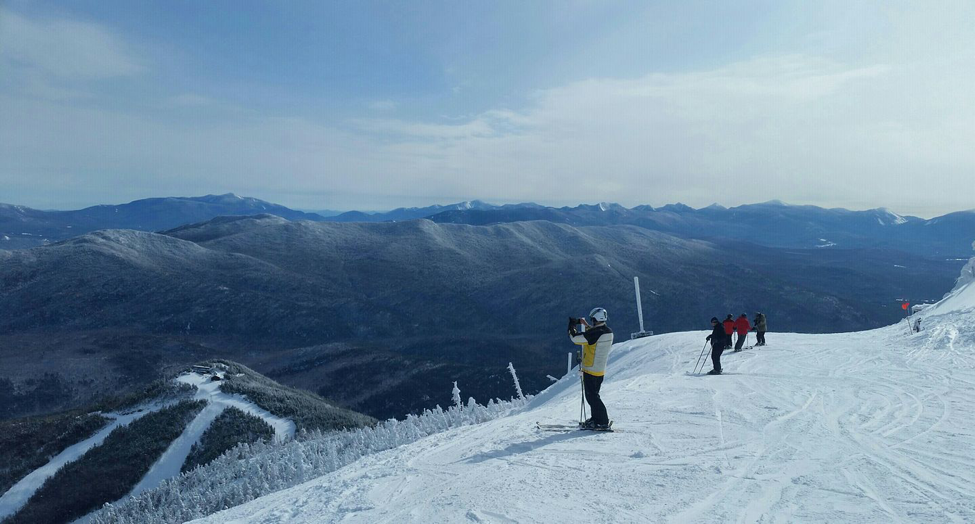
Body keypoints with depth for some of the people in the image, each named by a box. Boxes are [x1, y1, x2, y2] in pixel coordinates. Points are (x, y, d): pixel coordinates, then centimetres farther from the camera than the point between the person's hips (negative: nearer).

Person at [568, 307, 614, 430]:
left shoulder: (593, 333, -23)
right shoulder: (609, 332, 2)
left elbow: (576, 339, -19)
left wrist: (572, 326, -3)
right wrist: (587, 325, 26)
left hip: (590, 370, -8)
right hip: (601, 370, 8)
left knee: (591, 396, -1)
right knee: (594, 395, 20)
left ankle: (603, 422, 0)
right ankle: (596, 419, 25)